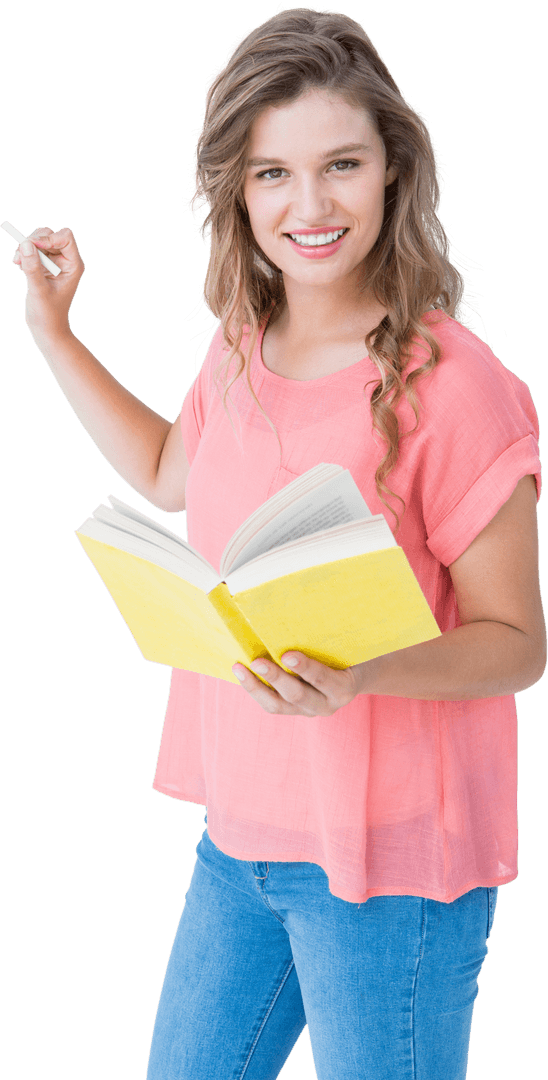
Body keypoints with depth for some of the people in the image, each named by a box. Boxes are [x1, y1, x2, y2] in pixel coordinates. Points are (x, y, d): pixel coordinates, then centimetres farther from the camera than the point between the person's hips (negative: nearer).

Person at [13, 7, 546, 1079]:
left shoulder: (453, 387, -20)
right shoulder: (244, 347, 2)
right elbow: (168, 472, 23)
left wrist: (358, 676, -32)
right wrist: (54, 335, 19)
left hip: (390, 857, -7)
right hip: (244, 826, 7)